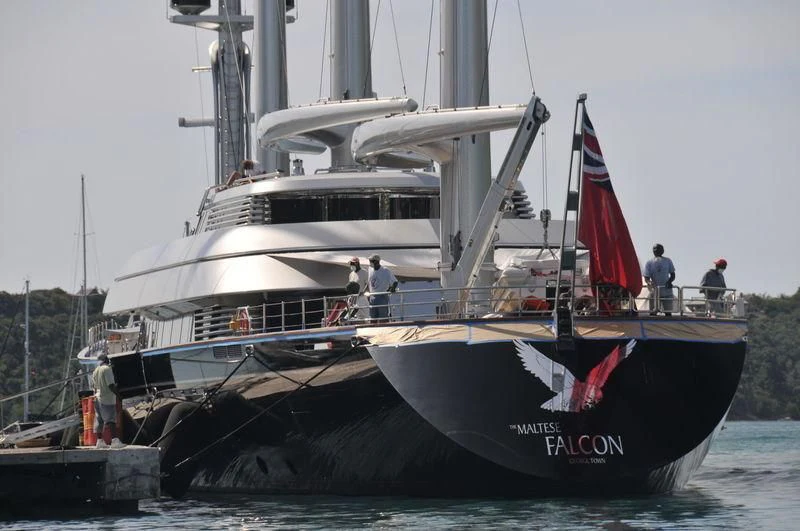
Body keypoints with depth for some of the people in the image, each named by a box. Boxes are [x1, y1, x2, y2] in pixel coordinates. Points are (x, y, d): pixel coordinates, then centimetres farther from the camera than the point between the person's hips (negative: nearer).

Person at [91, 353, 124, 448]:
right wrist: (118, 394, -13)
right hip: (107, 399, -8)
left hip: (98, 398, 8)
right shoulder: (107, 369, -11)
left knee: (99, 421, 10)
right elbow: (111, 385, -18)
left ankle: (99, 441, 12)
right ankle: (114, 440, -22)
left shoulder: (95, 371, 14)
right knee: (111, 420, -13)